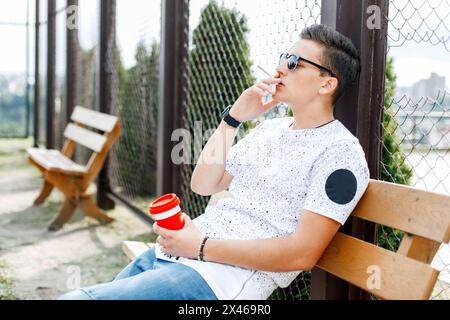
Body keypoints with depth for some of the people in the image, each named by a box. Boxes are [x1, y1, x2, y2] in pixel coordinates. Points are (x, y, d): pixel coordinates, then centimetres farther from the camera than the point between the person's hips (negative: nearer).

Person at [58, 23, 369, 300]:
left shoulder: (339, 151, -10)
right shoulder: (268, 129, 15)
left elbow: (302, 253, -18)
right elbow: (203, 185, 12)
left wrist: (202, 247, -17)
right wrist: (233, 118, 0)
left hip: (223, 278, -8)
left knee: (76, 297, -15)